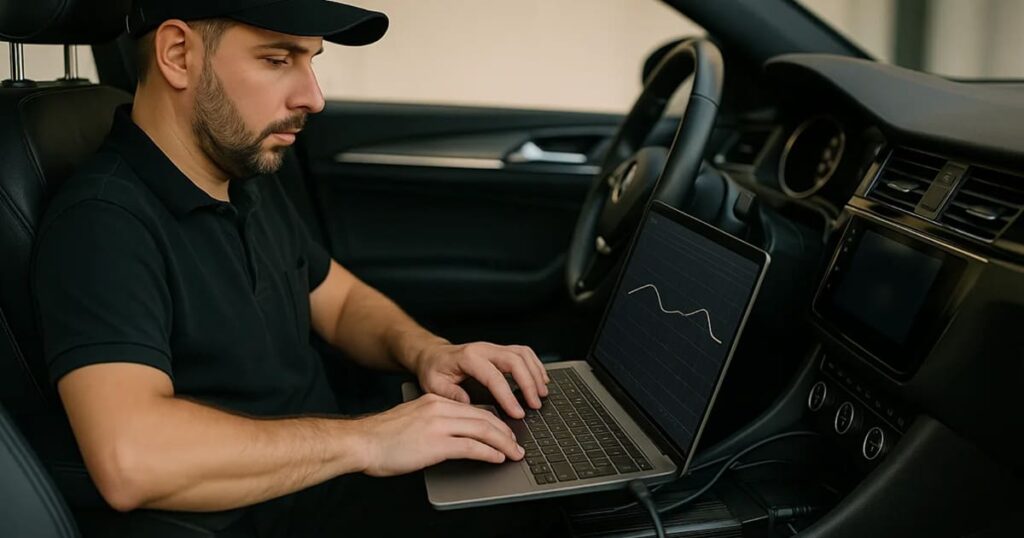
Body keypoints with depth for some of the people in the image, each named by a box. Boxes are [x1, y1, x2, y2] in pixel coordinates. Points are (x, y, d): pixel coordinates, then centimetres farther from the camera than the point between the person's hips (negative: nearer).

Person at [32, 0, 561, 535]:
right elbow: (130, 459, -34)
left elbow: (342, 301, 14)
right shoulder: (100, 224, -21)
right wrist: (367, 442, -28)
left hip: (339, 480, 8)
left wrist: (425, 350, -7)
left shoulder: (250, 178, 5)